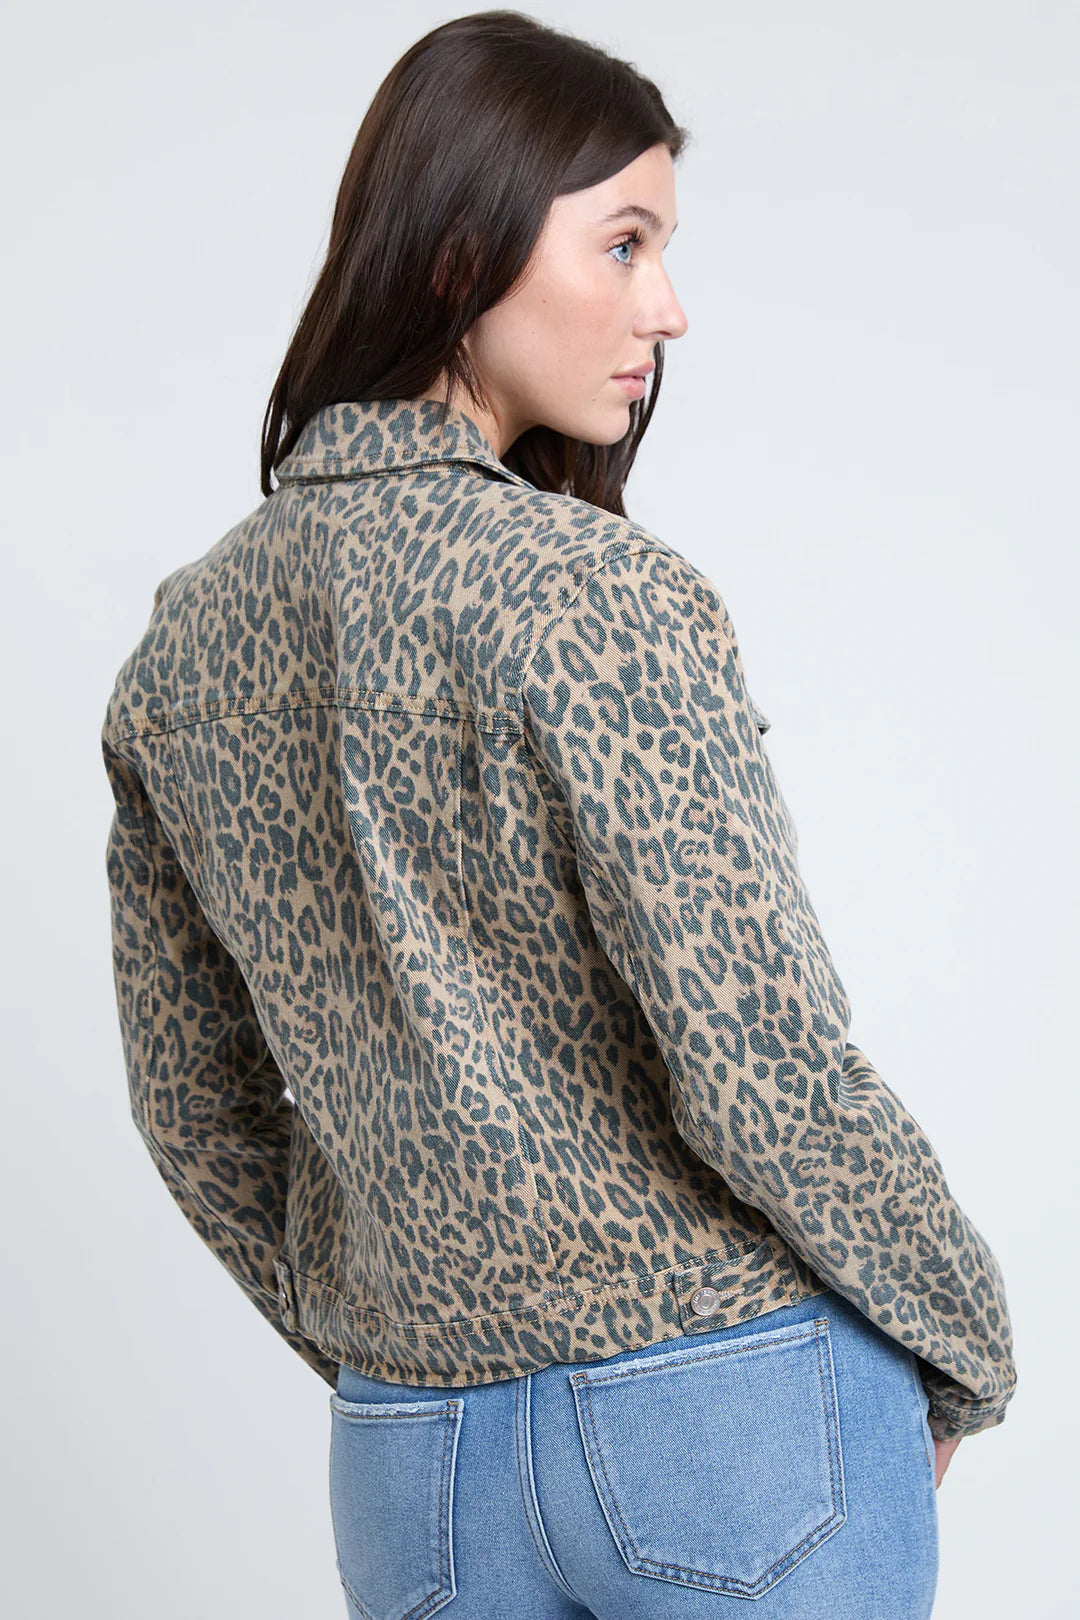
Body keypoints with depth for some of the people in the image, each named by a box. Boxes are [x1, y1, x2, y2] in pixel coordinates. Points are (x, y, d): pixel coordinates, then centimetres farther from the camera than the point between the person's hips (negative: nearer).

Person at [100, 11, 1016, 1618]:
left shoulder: (186, 640, 3)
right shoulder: (599, 597, -18)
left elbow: (193, 1109, 9)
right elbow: (765, 1077, -19)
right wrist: (966, 1343, -2)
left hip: (412, 1462, 6)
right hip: (734, 1410, -5)